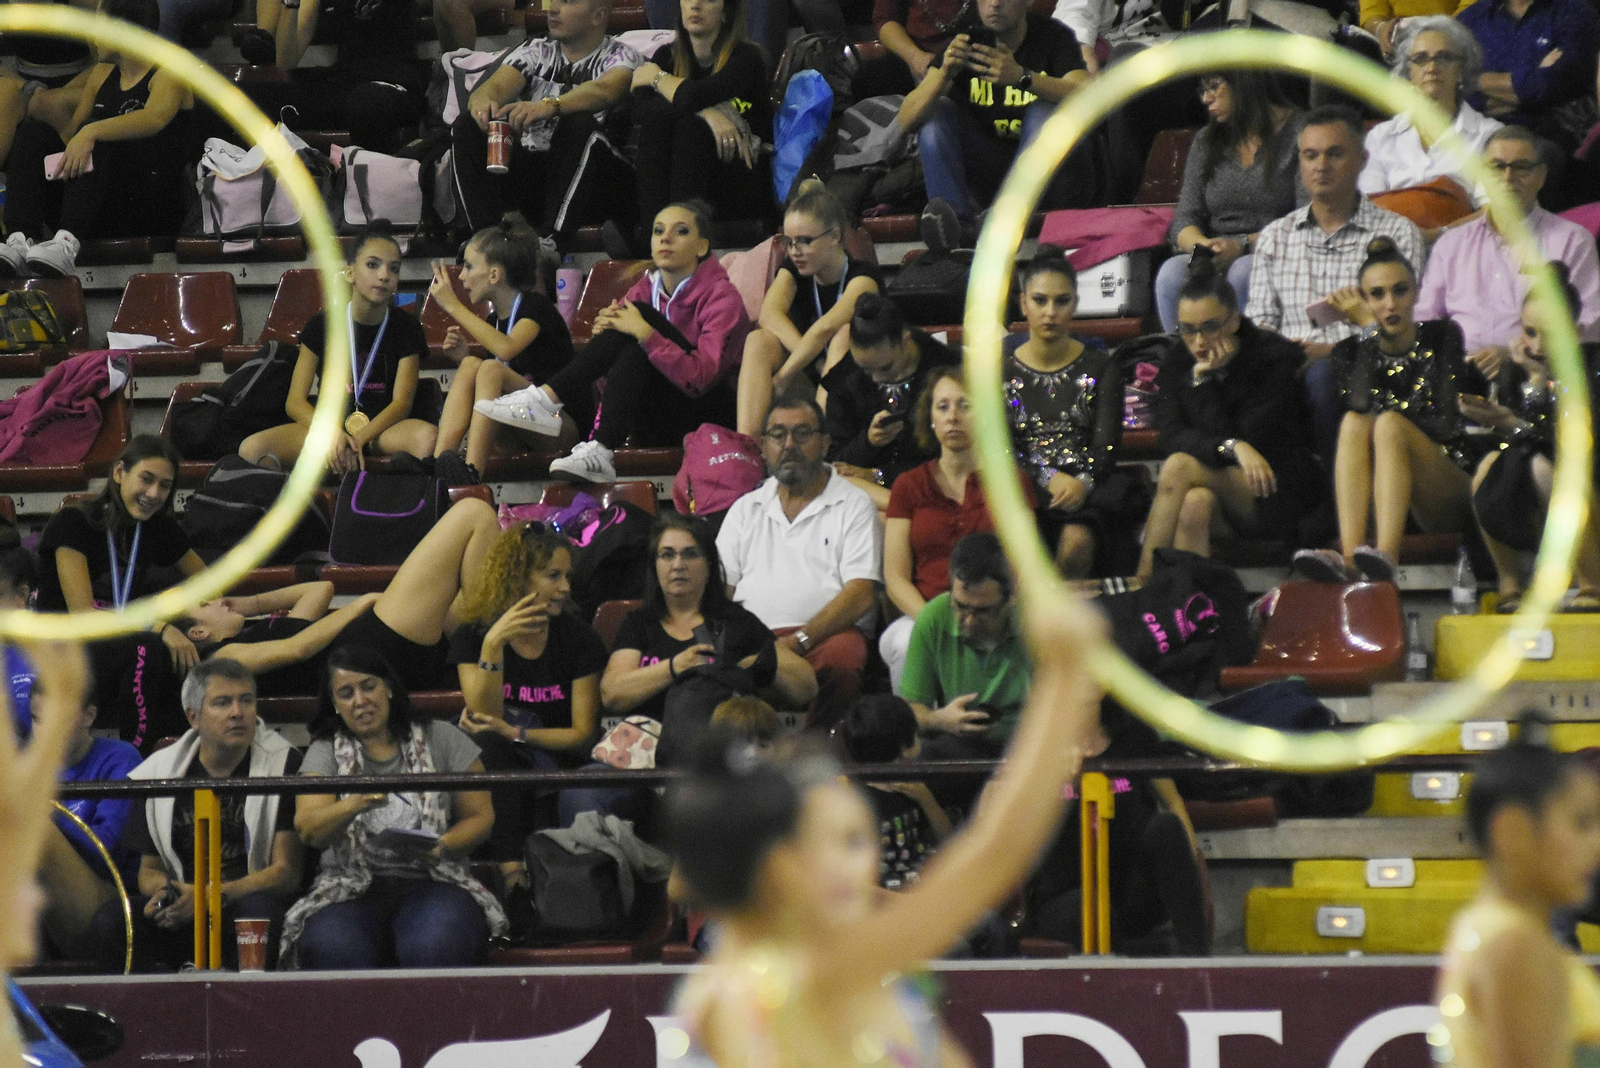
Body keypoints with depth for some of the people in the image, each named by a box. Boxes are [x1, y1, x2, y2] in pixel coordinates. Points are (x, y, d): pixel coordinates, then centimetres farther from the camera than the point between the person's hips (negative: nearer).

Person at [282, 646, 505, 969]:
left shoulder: (441, 739, 12)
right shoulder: (326, 752, 11)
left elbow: (480, 815, 11)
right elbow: (309, 830, -5)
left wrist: (442, 847, -11)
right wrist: (355, 805, -27)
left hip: (432, 882, 0)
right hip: (350, 890, 0)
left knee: (436, 946, -36)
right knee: (331, 949, -35)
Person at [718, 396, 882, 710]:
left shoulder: (854, 505, 12)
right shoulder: (745, 510, 25)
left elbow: (860, 595, -1)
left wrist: (797, 641, -15)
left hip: (825, 636, -2)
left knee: (841, 655, -39)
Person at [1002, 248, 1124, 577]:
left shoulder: (1099, 367, 14)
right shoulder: (1002, 371, 14)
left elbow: (1106, 442, 3)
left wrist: (1084, 482, -19)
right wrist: (1050, 478, -16)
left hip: (1086, 486, 0)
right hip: (1023, 486, 0)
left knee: (1076, 541, -35)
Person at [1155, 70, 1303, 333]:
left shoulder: (1300, 134, 0)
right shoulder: (1207, 141, 18)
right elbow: (1184, 221, 12)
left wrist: (1244, 245, -18)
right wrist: (1203, 244, -12)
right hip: (1218, 261, 4)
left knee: (1243, 272, -37)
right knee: (1172, 273, -28)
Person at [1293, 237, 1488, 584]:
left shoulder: (1442, 338, 7)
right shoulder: (1353, 353, 12)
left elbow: (1446, 422, -2)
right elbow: (1359, 407, -8)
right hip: (1382, 502, 2)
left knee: (1390, 424, -27)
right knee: (1353, 423, -23)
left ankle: (1386, 556, -52)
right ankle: (1349, 561, -46)